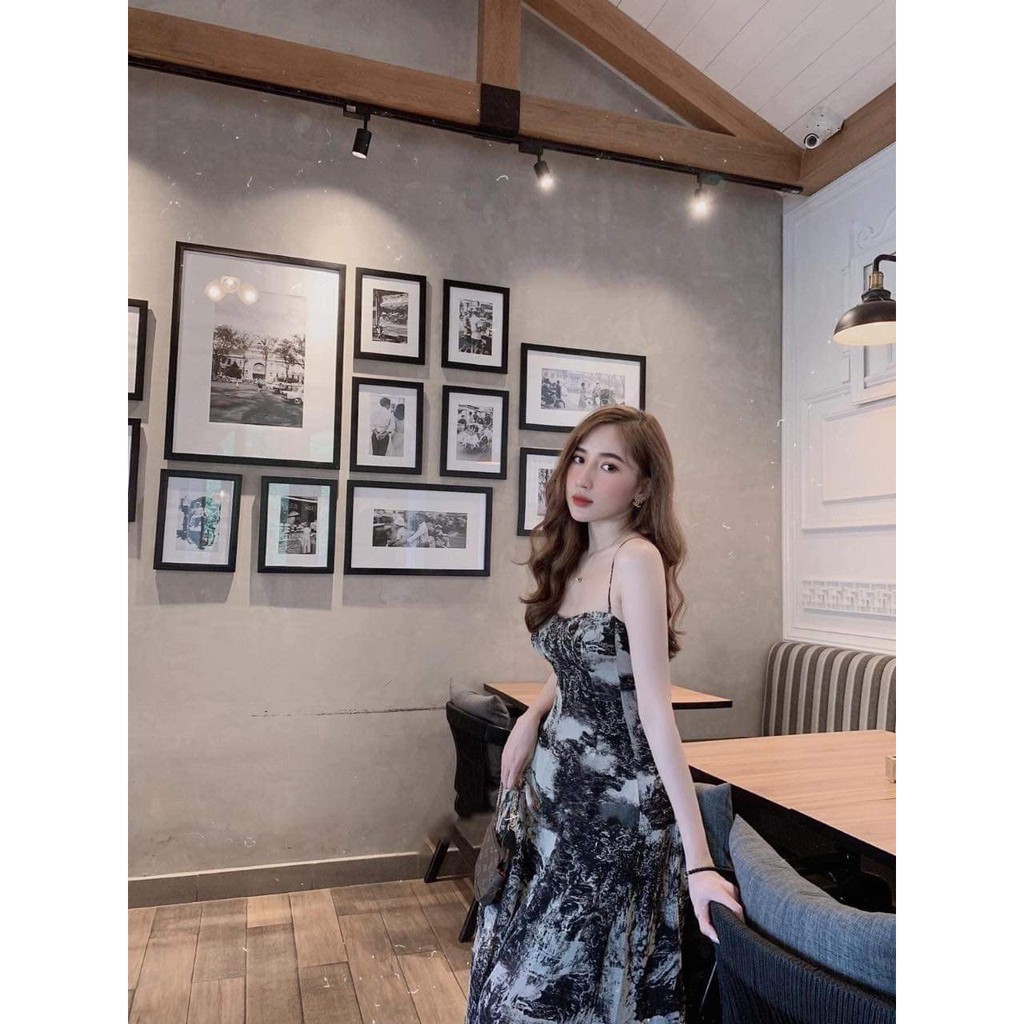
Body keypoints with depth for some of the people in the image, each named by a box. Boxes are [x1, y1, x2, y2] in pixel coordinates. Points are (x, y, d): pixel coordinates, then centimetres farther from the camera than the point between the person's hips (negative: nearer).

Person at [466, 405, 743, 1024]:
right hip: (558, 790, 8)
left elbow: (655, 707, -23)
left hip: (614, 799, -8)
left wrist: (697, 860, -22)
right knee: (519, 967, 20)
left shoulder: (637, 558, -19)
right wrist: (532, 717, 1)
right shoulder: (574, 560, 6)